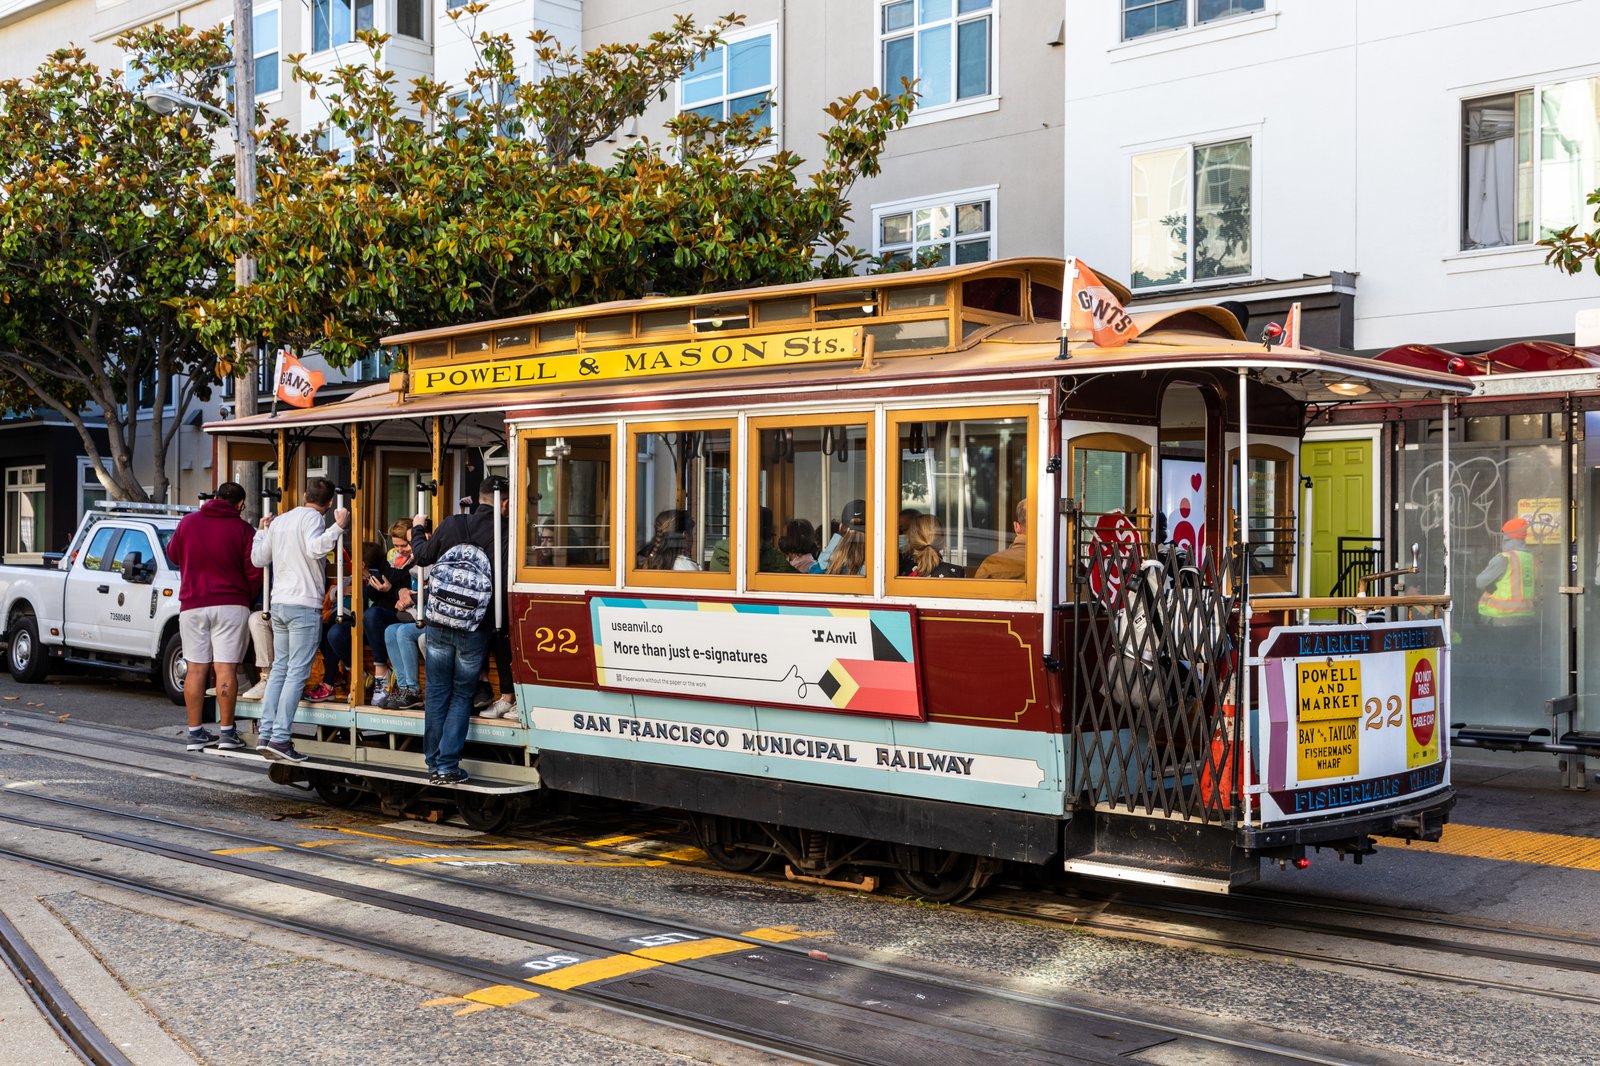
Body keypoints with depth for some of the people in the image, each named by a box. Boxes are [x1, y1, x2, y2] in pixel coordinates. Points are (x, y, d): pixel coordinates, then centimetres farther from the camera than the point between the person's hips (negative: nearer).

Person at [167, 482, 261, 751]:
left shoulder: (188, 522, 6)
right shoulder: (241, 528, -4)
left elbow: (172, 554, 21)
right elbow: (254, 572, -6)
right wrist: (247, 597, 11)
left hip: (192, 606, 3)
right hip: (231, 606, -3)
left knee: (196, 669, 7)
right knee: (226, 669, -3)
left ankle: (195, 732, 9)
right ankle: (227, 732, -1)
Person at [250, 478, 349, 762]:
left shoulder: (279, 521, 17)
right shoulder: (313, 518, -6)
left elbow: (258, 559, 22)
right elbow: (315, 549, -25)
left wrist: (262, 531, 35)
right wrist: (338, 527, -24)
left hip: (279, 603, 8)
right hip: (305, 605, -8)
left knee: (280, 668, 13)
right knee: (297, 672, -7)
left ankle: (266, 734, 8)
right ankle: (280, 738, -11)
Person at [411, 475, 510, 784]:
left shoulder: (451, 525, -1)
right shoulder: (505, 535, -12)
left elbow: (422, 556, 12)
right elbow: (506, 585, -19)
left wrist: (417, 530, 30)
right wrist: (501, 624, -4)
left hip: (439, 624, 3)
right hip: (475, 630, -3)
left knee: (436, 693, 13)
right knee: (461, 695, 10)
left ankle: (434, 764, 19)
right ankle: (448, 766, 5)